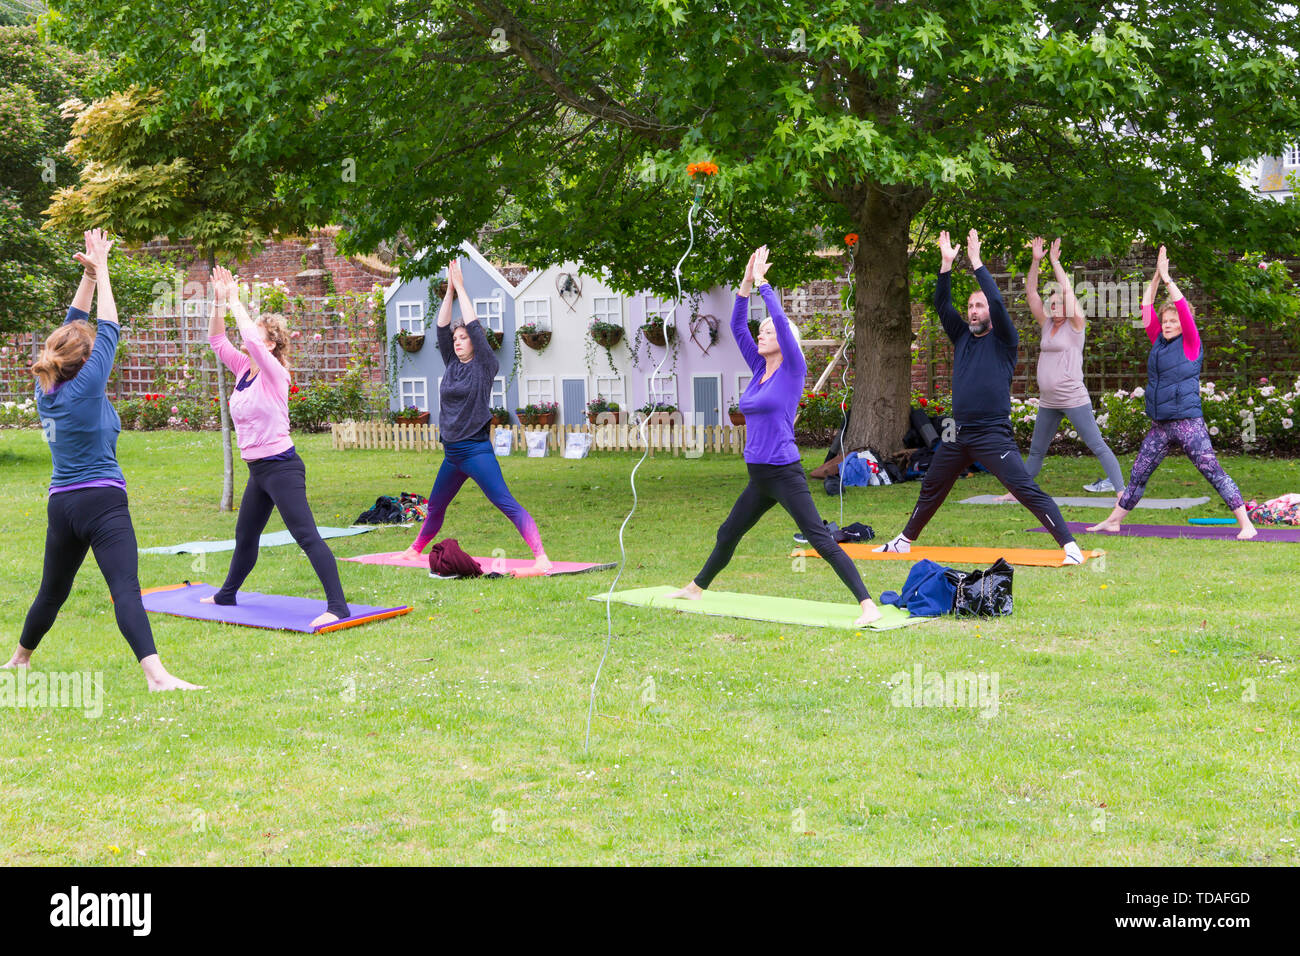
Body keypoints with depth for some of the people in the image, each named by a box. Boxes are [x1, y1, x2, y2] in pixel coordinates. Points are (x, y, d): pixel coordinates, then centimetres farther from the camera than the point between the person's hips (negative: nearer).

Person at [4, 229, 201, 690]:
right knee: (125, 587, -20)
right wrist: (100, 271, 4)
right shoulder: (86, 387, -11)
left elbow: (71, 328, 15)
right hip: (101, 501, -7)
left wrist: (89, 274, 16)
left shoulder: (46, 388, 7)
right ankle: (155, 673, -32)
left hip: (61, 504, 7)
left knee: (52, 591, 24)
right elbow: (109, 330, -4)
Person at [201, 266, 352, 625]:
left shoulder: (274, 373, -13)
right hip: (258, 470, 9)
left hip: (281, 466, -9)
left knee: (306, 536, -15)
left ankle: (337, 606, -20)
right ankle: (227, 594, 43)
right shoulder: (244, 368, 9)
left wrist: (235, 303, -18)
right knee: (245, 536, 25)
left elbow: (251, 340, -29)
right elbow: (217, 340, 12)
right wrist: (218, 301, 0)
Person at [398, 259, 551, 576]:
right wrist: (449, 290, 2)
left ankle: (541, 559, -24)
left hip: (476, 451, -7)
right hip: (452, 454, 7)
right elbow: (442, 328, 7)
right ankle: (416, 548, 42)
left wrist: (461, 288, -6)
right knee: (435, 506, 21)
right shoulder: (452, 365, 12)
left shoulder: (485, 366, -5)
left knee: (507, 504, -16)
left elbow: (474, 327, -12)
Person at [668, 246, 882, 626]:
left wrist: (762, 283, -10)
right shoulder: (760, 370, 12)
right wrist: (746, 284, 2)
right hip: (759, 478, 8)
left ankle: (868, 605, -17)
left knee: (821, 540, -14)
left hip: (785, 474, -8)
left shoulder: (793, 370, -7)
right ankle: (696, 588, 41)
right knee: (727, 534, 22)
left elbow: (782, 320, -17)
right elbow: (737, 327, 11)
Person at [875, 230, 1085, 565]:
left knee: (1027, 490, -16)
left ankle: (1069, 545, -17)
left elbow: (998, 303, -17)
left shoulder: (1004, 341, -3)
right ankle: (904, 542, 35)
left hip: (994, 434, -7)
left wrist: (977, 263, -15)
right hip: (958, 434, 7)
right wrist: (947, 265, -4)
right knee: (930, 490, 19)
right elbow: (941, 305, 6)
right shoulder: (962, 337, 13)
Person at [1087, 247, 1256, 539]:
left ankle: (1246, 524, -7)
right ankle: (1113, 521, 21)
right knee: (1138, 475, 12)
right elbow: (1146, 308, 12)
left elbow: (1184, 309, -13)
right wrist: (1156, 277, 5)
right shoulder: (1158, 343, 12)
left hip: (1188, 423, -6)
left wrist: (1167, 278, -11)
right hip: (1160, 426, 6)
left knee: (1214, 473, -9)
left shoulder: (1191, 345, -3)